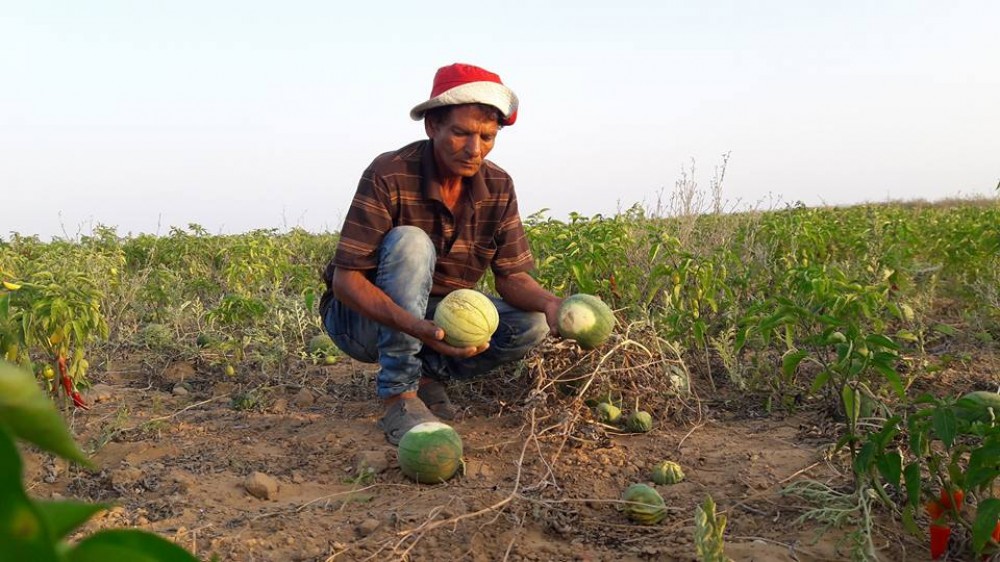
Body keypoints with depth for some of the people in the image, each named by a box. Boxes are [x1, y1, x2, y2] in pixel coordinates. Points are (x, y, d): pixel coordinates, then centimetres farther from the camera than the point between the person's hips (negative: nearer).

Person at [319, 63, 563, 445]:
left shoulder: (498, 187, -8)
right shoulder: (389, 175, -24)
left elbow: (512, 277, -6)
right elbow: (346, 279, -28)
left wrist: (549, 302, -30)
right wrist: (414, 326, -45)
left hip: (438, 318, 5)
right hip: (365, 317, -5)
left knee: (533, 324, -16)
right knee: (410, 243, -33)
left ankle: (430, 372, 1)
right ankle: (399, 397, -29)